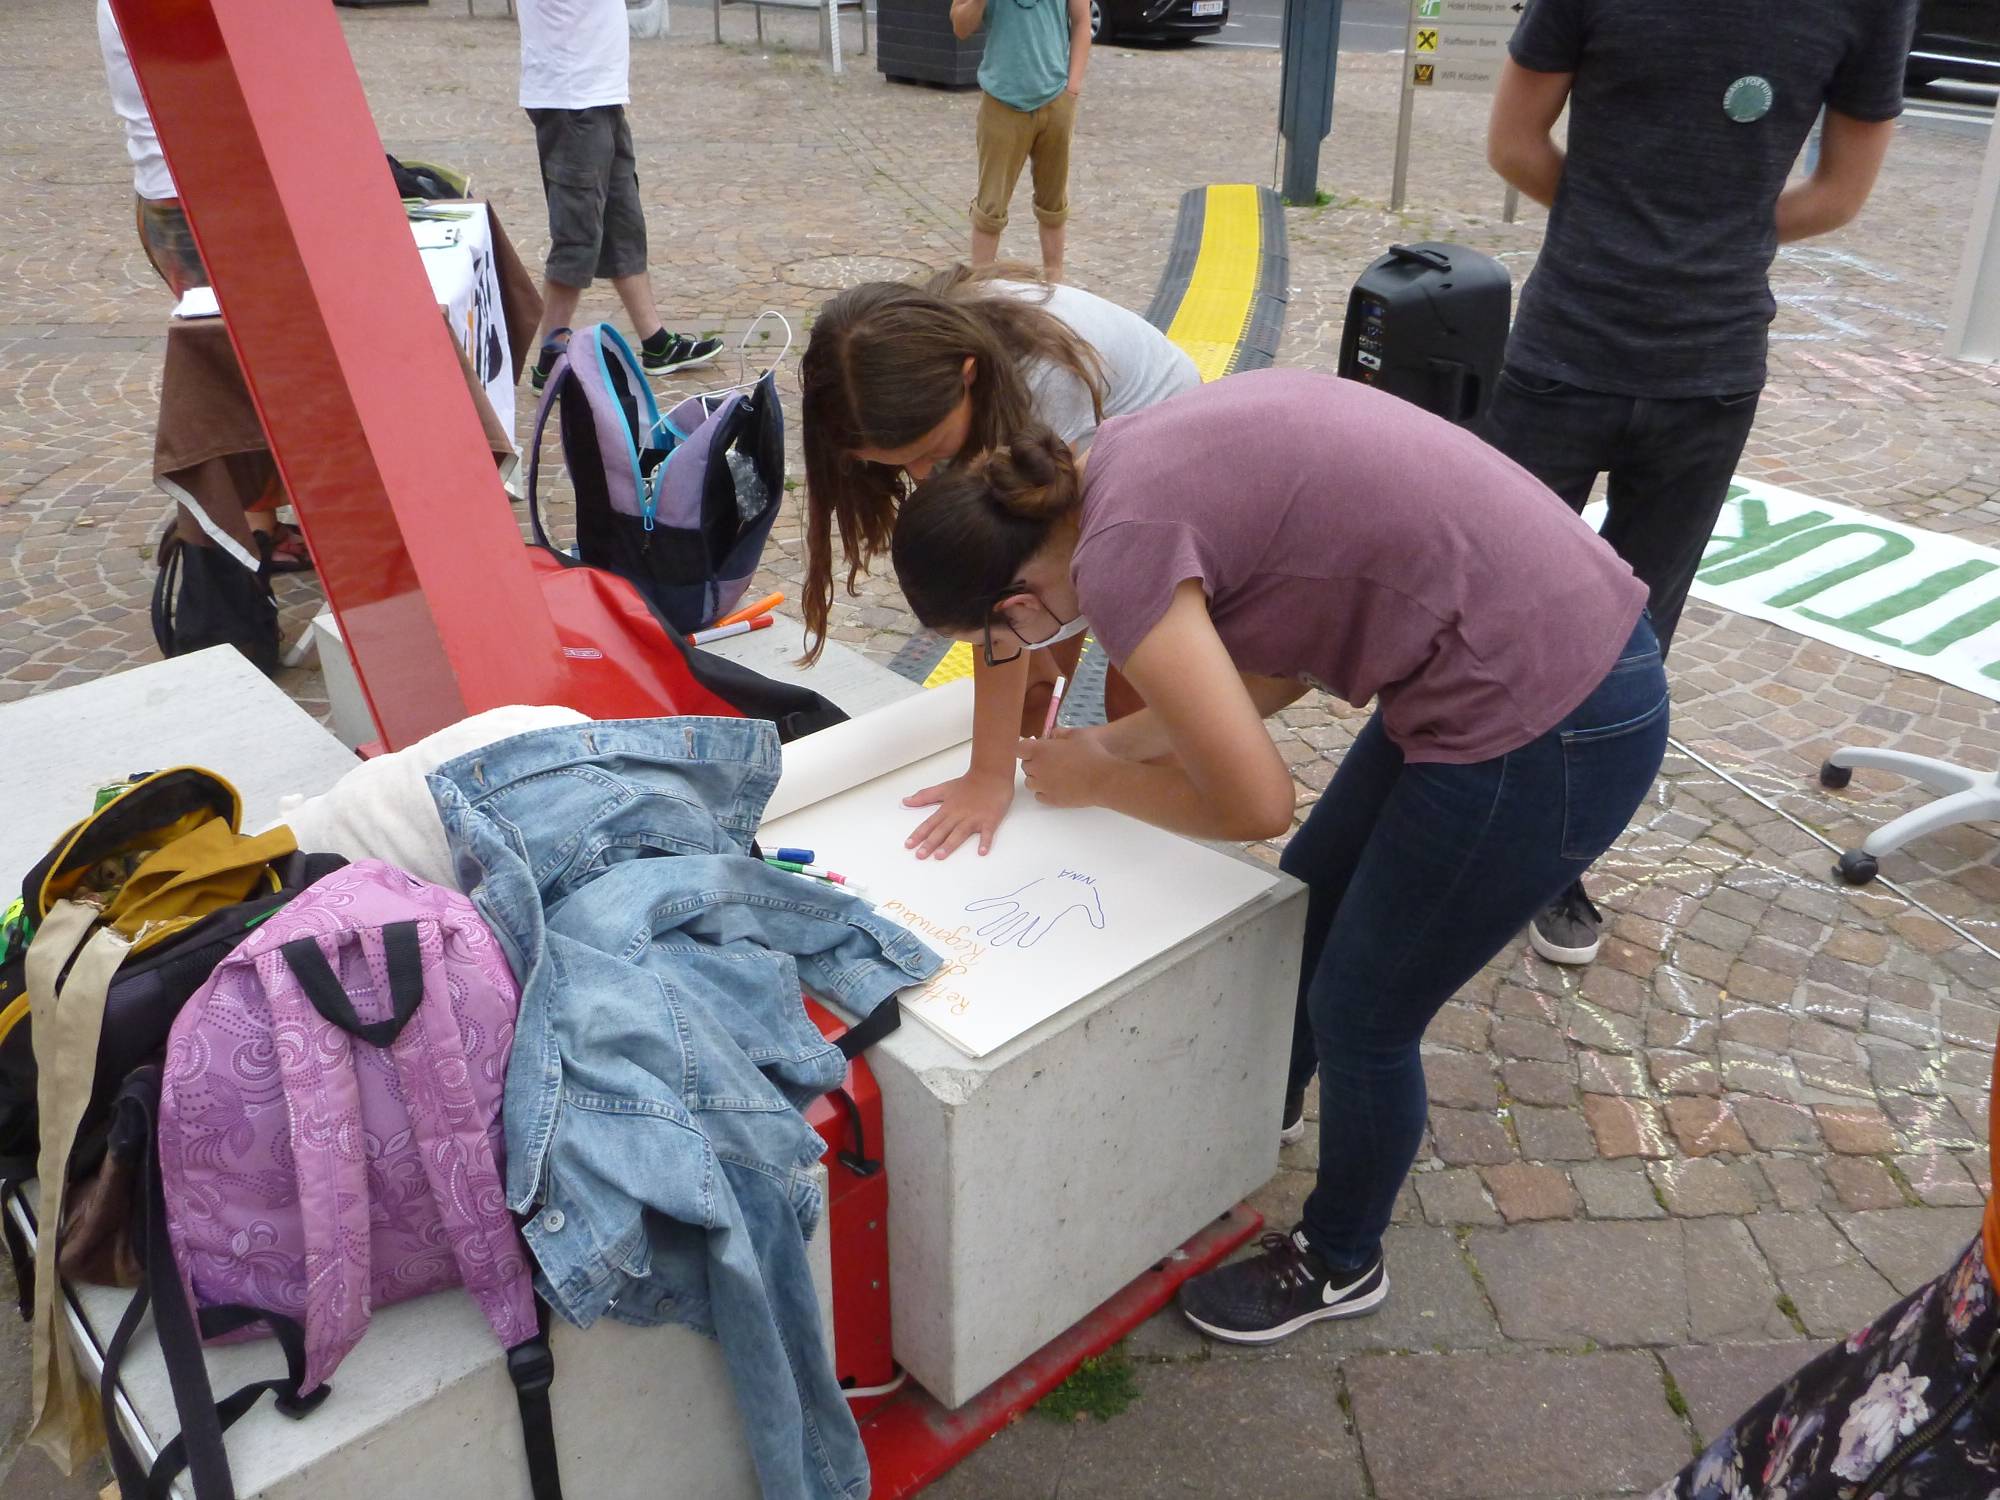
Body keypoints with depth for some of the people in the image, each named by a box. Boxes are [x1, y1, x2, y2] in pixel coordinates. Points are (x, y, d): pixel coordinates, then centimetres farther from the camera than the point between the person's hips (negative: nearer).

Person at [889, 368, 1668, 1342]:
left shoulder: (1120, 553, -22)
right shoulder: (1129, 457, 5)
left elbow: (1254, 805, -15)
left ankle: (1338, 1264, 39)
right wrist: (1121, 740, 14)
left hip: (1541, 732, -9)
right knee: (1303, 913, 25)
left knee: (1358, 1018, 11)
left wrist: (1101, 781, 2)